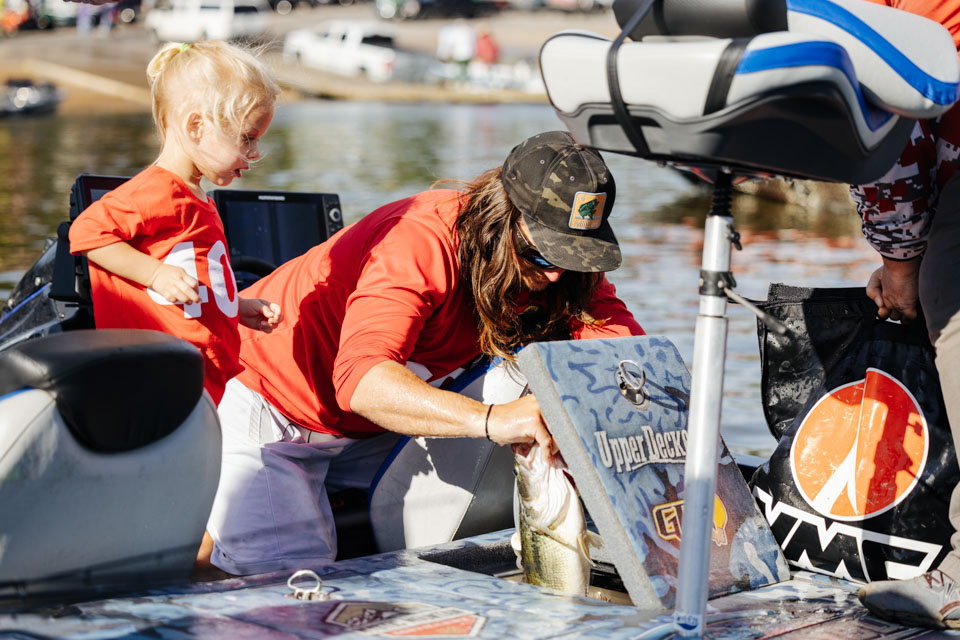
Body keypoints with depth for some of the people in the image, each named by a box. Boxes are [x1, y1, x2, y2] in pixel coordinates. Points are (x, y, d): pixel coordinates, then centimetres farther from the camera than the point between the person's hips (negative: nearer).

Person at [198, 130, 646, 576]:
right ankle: (213, 527, 10)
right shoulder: (420, 242, -35)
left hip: (370, 430, 7)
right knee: (289, 568, -21)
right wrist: (491, 419, -61)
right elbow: (361, 379, -47)